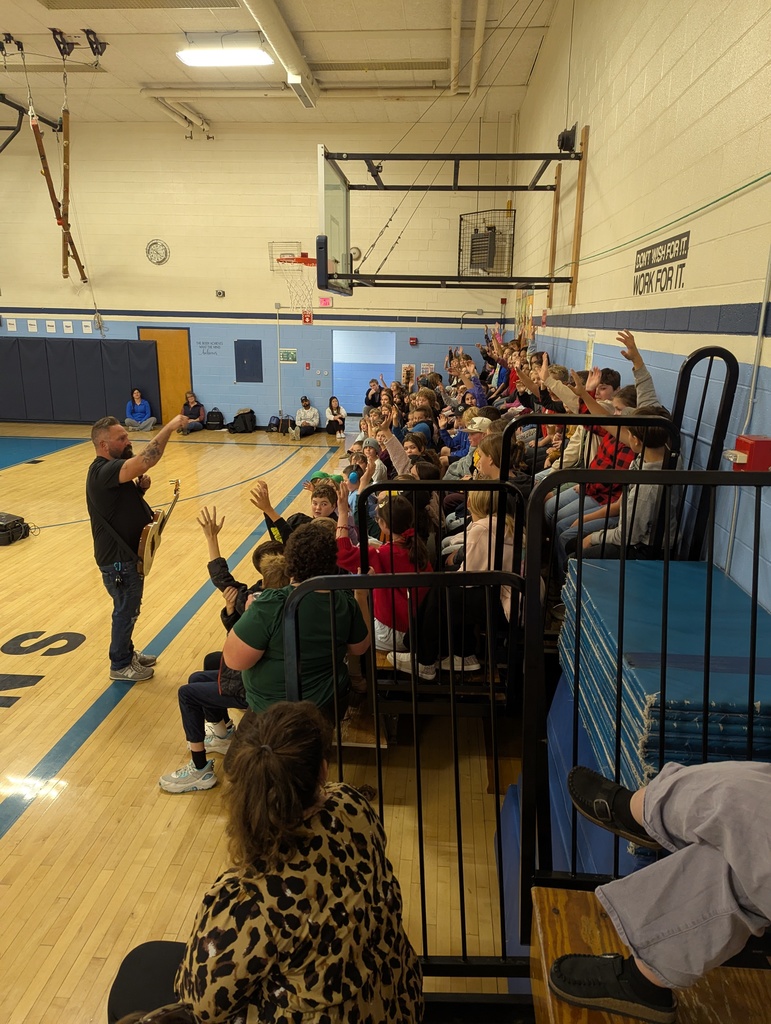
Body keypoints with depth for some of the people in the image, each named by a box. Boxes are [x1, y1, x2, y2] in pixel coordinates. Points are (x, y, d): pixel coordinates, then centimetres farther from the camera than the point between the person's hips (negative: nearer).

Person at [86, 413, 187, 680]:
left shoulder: (113, 471, 8)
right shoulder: (103, 471, -26)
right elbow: (145, 461, -41)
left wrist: (140, 488, -3)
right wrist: (168, 428, -37)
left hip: (127, 554, 10)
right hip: (118, 559, -10)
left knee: (128, 609, 23)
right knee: (126, 611, 7)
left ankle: (126, 652, 41)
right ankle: (120, 665, 25)